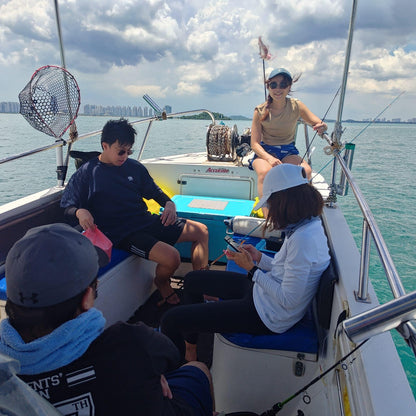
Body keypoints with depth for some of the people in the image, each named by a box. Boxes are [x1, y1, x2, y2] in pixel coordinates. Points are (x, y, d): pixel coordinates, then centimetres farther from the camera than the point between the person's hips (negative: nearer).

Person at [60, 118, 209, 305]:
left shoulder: (134, 167, 12)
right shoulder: (86, 174, -1)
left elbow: (154, 191, 21)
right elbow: (67, 206, 2)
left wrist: (169, 204, 0)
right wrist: (80, 212, -22)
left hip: (147, 220, 7)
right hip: (121, 234, -6)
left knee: (201, 231, 0)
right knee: (171, 257, -29)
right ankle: (162, 282, 9)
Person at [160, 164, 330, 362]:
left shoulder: (303, 239, -30)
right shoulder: (311, 224, 1)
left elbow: (288, 299, -27)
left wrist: (252, 268, -18)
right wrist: (260, 258, 1)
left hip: (267, 316, -10)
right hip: (261, 292, 10)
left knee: (171, 320, -10)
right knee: (192, 280, 20)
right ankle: (190, 347, 35)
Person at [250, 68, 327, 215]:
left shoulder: (296, 106, -2)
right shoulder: (260, 111, -7)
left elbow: (318, 123, -4)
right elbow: (255, 144, -9)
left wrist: (322, 127, -31)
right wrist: (269, 158, -28)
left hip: (288, 152, 2)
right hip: (265, 151, -2)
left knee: (306, 171, -29)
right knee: (265, 172, -36)